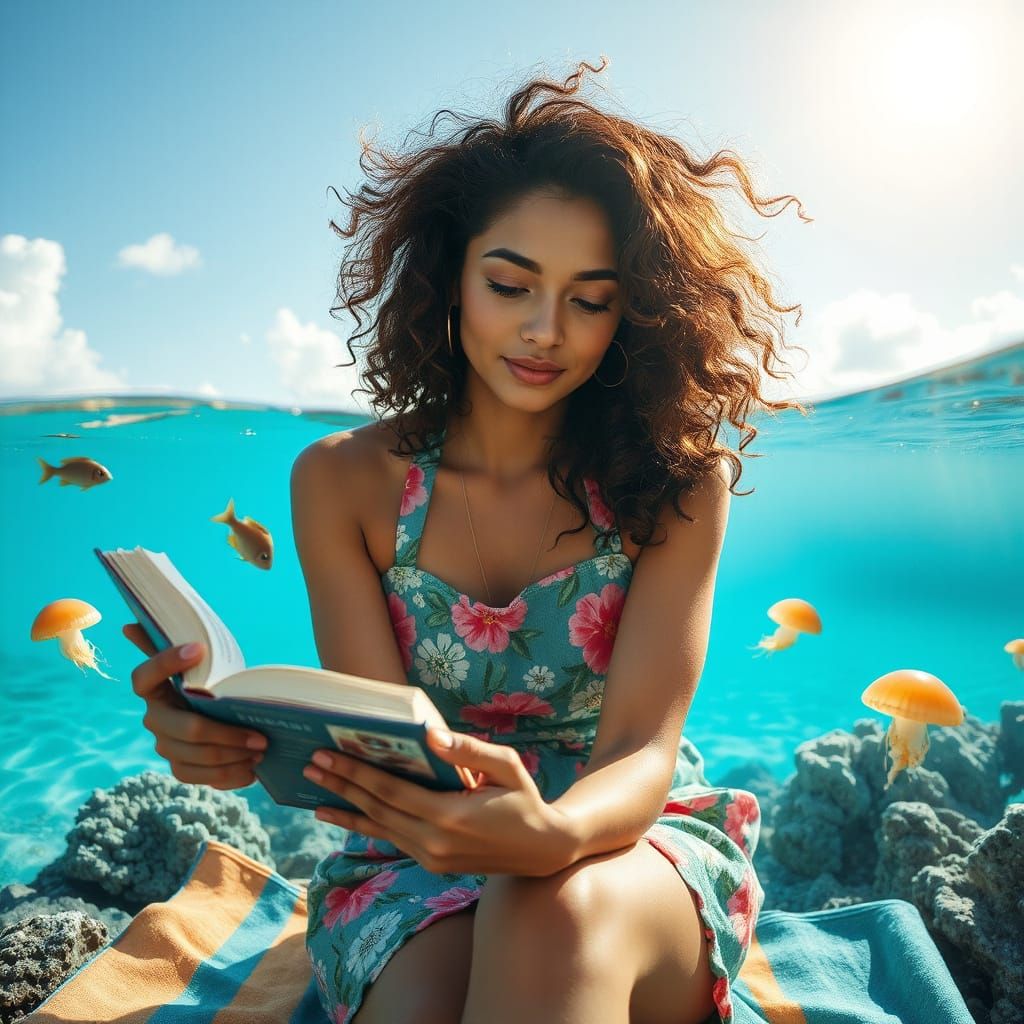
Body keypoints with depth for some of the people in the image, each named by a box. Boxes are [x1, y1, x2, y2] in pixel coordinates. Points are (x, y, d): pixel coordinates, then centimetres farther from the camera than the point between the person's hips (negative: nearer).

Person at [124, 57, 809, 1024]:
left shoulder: (679, 480, -9)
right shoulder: (341, 481, -5)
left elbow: (641, 754, -16)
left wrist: (551, 835, -39)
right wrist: (245, 736, -32)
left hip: (636, 841, 0)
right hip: (420, 858, 1)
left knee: (551, 915, -36)